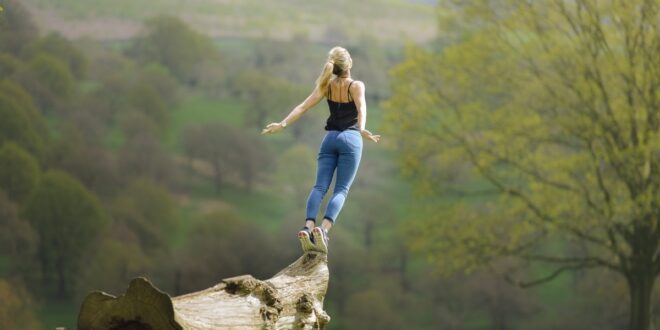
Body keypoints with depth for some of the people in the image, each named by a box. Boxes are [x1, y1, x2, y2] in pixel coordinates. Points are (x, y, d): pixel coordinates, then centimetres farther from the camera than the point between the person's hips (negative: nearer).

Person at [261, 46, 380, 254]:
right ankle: (323, 229, -29)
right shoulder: (356, 86, -3)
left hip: (330, 138, 3)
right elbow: (361, 108, -22)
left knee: (320, 187, -4)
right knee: (341, 190, -6)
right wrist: (362, 129, -38)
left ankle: (308, 227, -27)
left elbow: (303, 107, 0)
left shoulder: (327, 86, 8)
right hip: (350, 138, -3)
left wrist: (283, 124, -2)